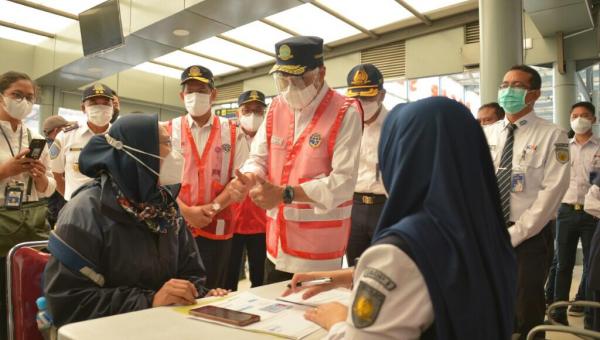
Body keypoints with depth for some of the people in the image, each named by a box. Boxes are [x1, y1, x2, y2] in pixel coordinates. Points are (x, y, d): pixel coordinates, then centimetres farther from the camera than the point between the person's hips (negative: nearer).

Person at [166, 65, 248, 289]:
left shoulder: (232, 132, 4)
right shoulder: (169, 131, 5)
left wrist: (213, 207, -12)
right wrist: (186, 211, -12)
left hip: (218, 227, 0)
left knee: (213, 292, 9)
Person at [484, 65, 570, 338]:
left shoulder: (552, 136, -6)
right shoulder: (486, 134, 8)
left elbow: (552, 191, -12)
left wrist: (513, 234, -15)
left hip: (529, 237, -4)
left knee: (526, 314, 8)